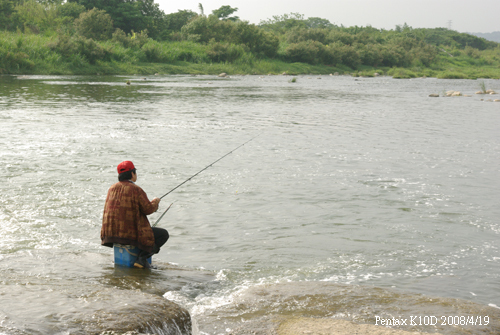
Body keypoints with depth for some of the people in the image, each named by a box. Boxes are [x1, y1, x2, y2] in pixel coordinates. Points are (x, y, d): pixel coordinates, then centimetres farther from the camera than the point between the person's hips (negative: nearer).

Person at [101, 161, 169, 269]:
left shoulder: (112, 188, 8)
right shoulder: (136, 190, -14)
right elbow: (148, 209, -14)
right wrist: (155, 202, 9)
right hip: (130, 233, -8)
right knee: (163, 234, 6)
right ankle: (142, 257, -6)